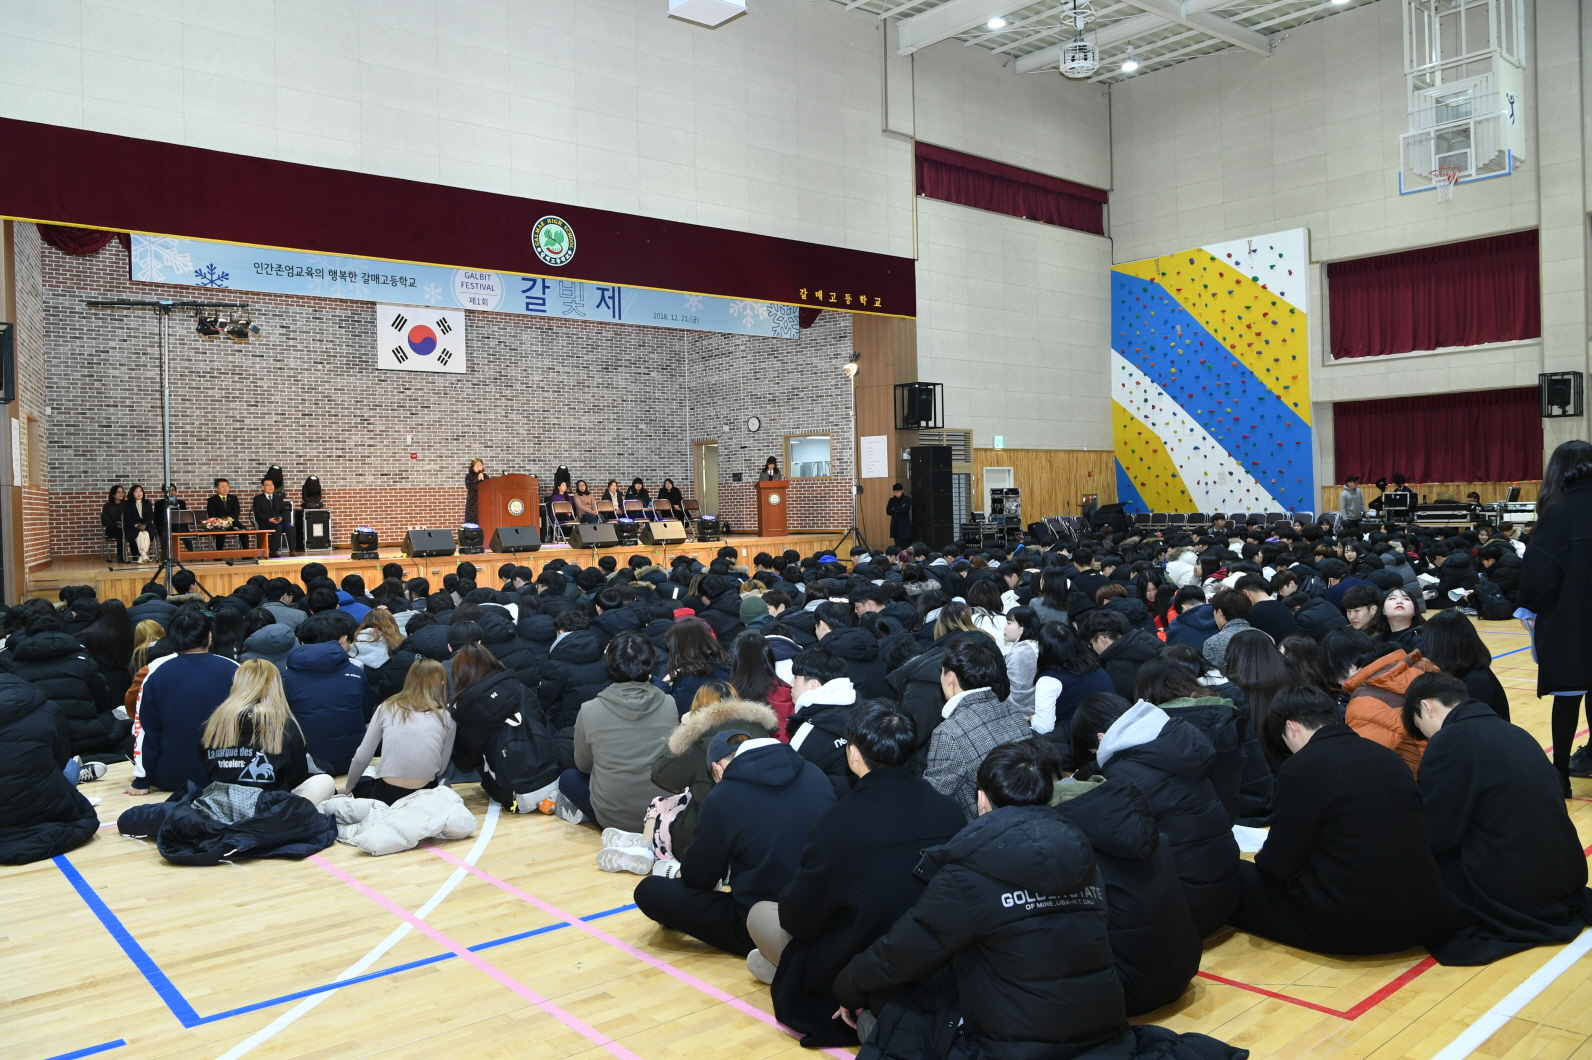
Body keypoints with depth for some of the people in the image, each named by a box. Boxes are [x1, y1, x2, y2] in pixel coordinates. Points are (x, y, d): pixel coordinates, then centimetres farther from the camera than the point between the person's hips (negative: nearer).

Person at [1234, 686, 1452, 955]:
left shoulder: (1300, 768, -12)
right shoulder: (1389, 756, 9)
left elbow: (1279, 865, -8)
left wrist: (1262, 858, 16)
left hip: (1349, 925, -7)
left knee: (1238, 879, 8)